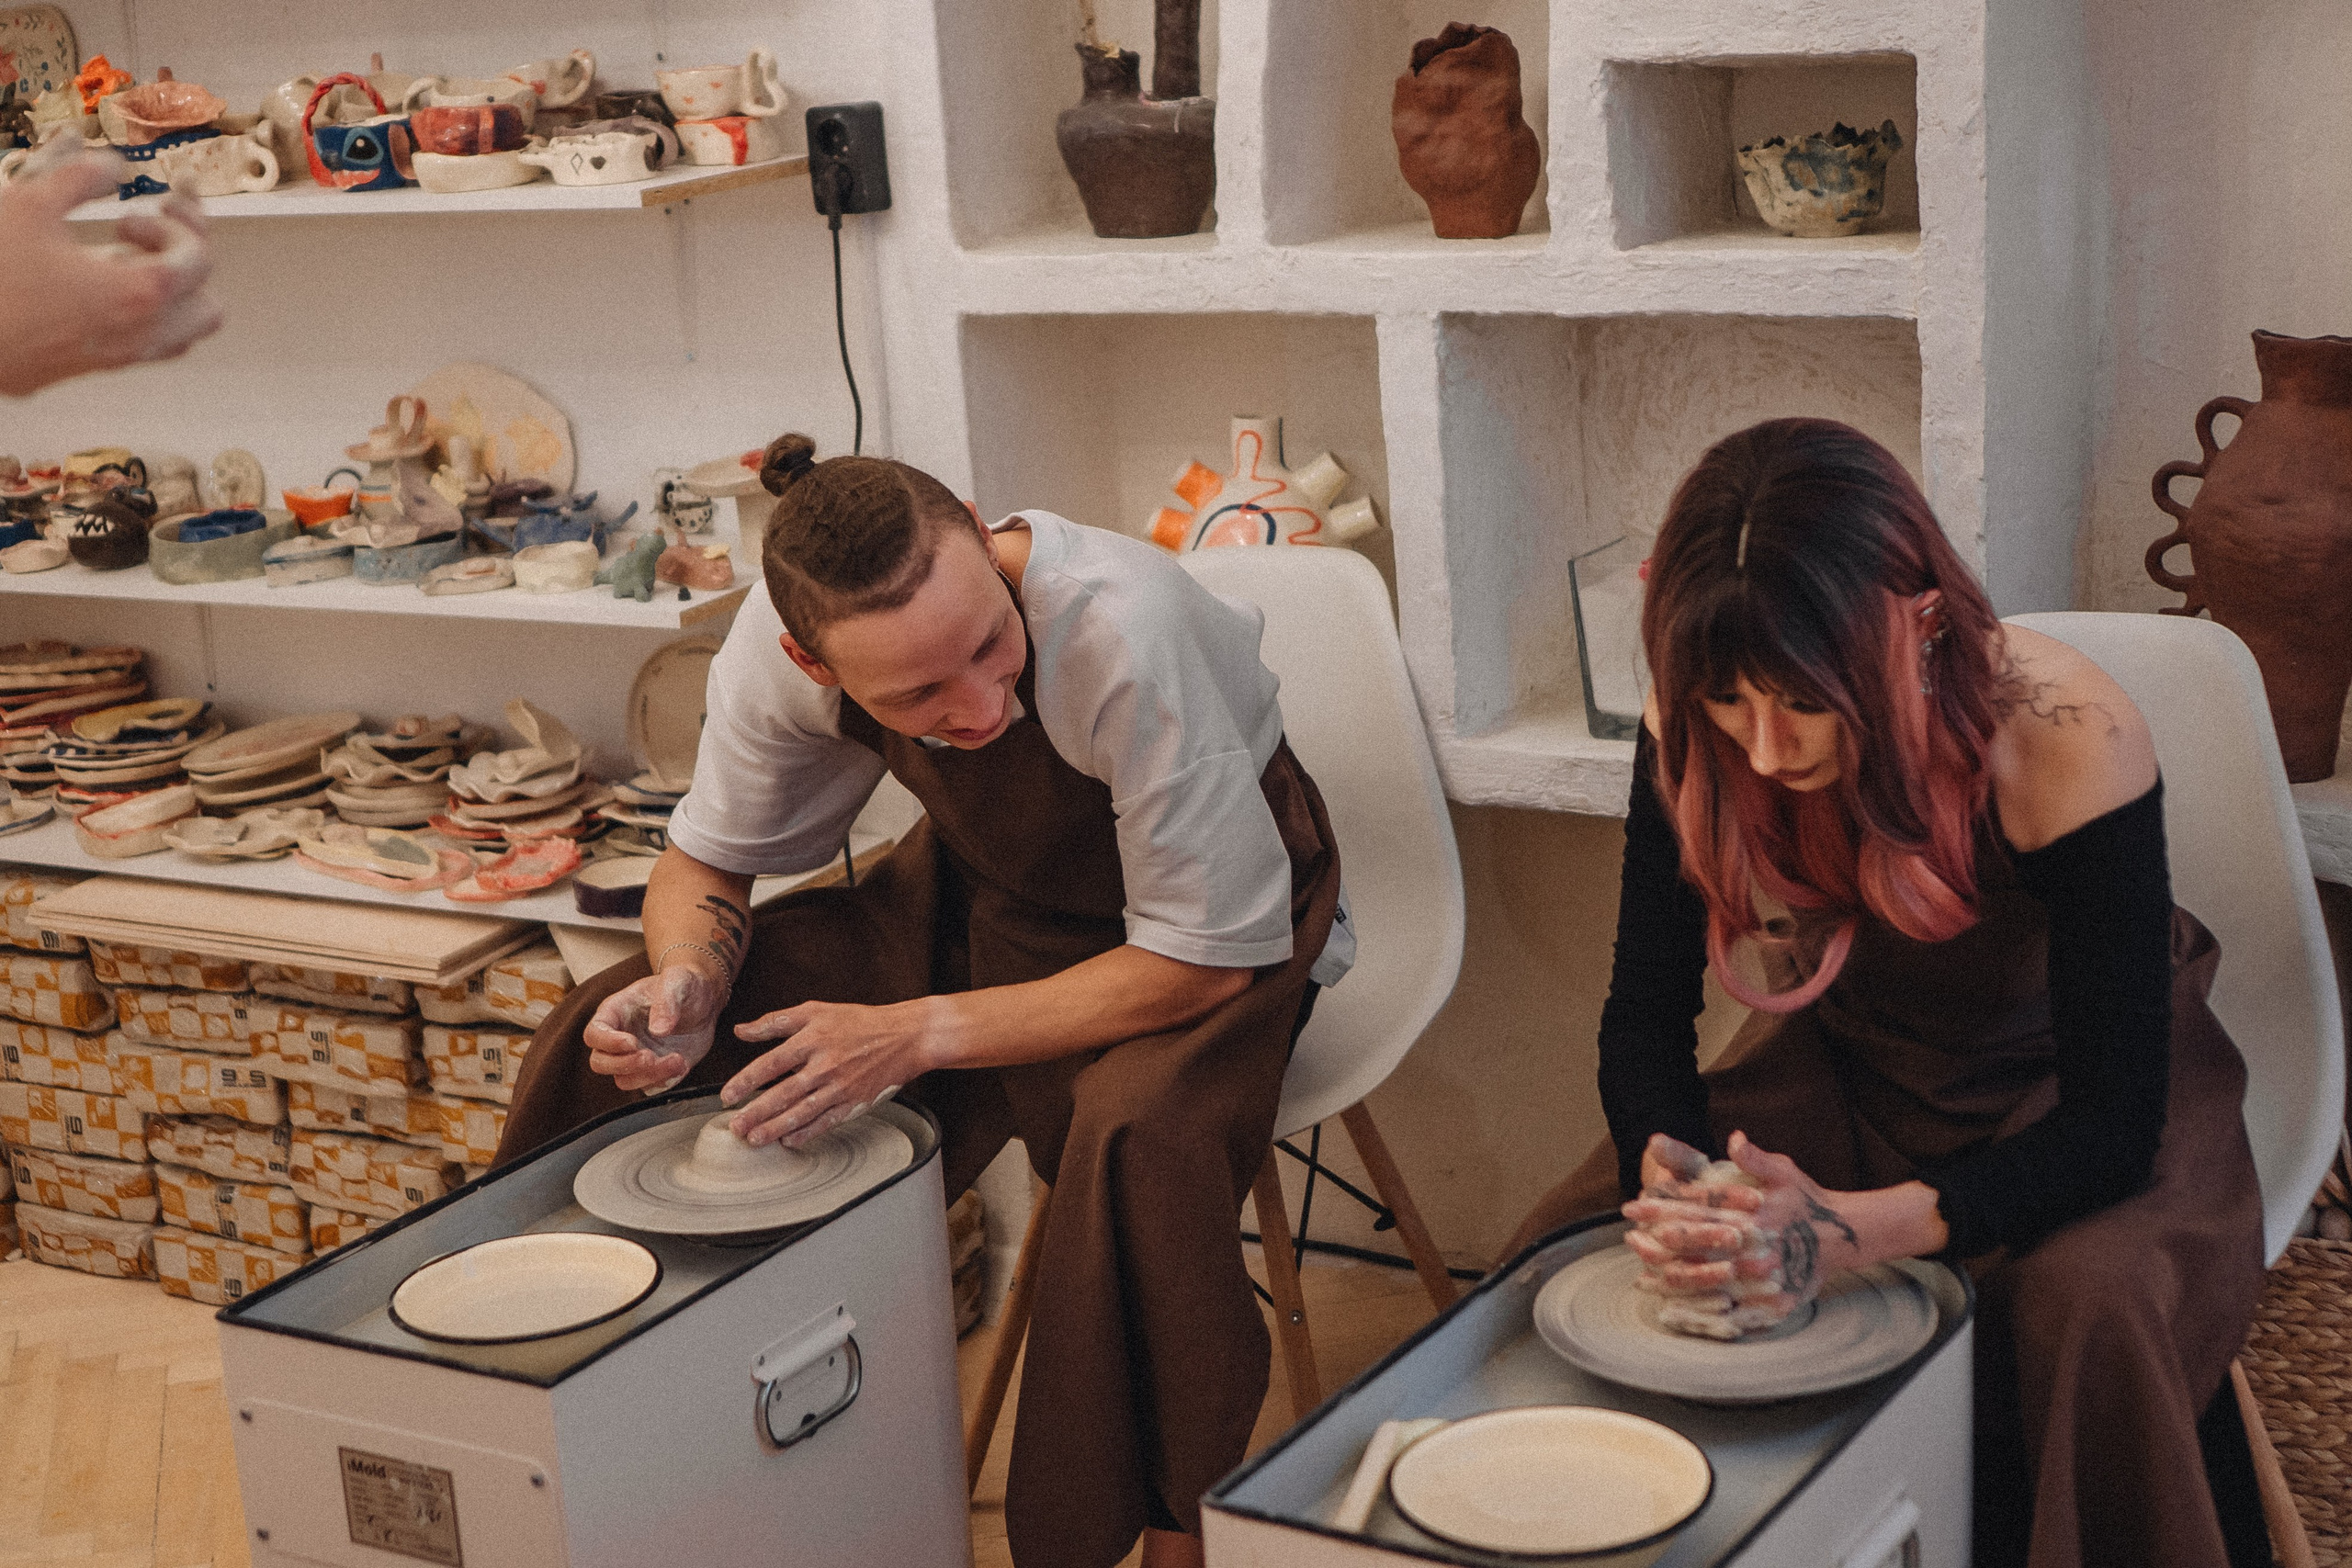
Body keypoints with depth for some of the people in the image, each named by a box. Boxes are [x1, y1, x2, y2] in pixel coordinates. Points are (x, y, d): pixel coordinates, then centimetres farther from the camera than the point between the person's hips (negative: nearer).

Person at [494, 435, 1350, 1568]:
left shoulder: (1120, 633, -38)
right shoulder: (774, 652, -23)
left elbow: (1211, 956, -29)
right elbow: (708, 859, -3)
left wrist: (921, 1035, -30)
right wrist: (688, 982, -26)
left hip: (1203, 924, -4)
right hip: (981, 888, 5)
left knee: (1138, 1134, -38)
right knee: (609, 1042, -7)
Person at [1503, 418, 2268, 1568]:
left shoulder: (2069, 741, -33)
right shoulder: (1696, 731, -21)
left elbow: (2113, 1120, -30)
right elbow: (1646, 1013, -11)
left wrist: (1851, 1230, -44)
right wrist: (1667, 1178, -34)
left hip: (2066, 1089, -4)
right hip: (1847, 1065, 4)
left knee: (2096, 1304, -35)